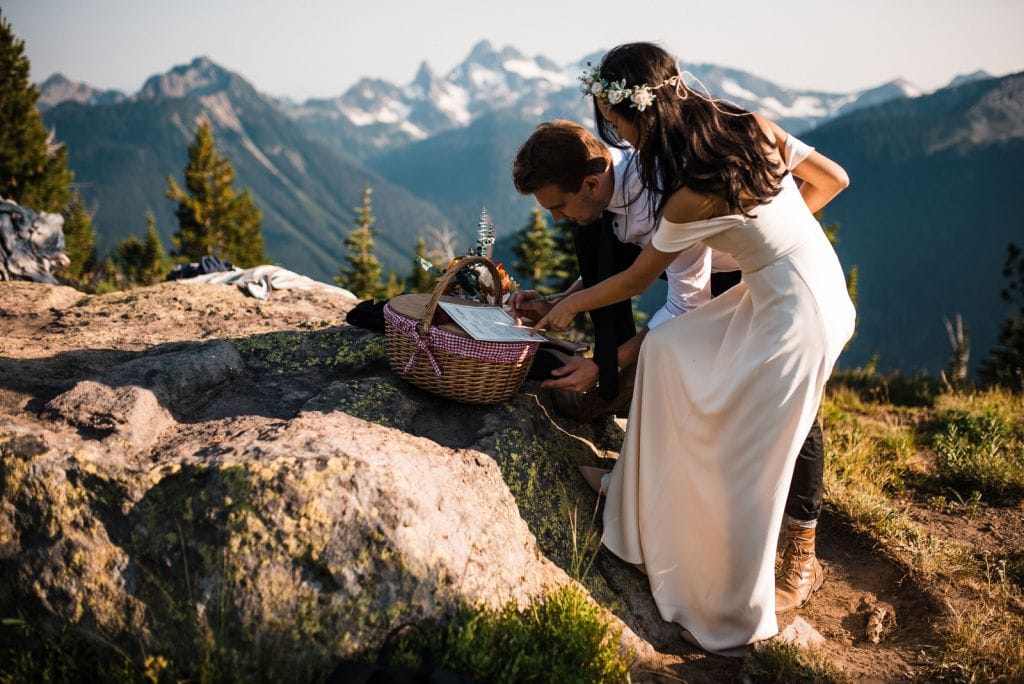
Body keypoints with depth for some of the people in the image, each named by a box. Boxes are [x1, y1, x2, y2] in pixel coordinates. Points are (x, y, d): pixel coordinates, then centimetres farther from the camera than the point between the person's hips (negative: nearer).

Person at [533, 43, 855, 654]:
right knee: (667, 348, 14)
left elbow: (634, 282, -6)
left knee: (741, 469, 2)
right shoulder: (754, 127, -3)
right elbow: (833, 179, 8)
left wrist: (571, 305, 10)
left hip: (793, 316, -9)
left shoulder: (691, 198, -22)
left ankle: (735, 623, 20)